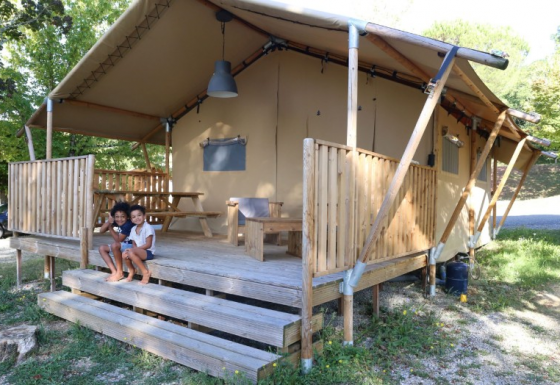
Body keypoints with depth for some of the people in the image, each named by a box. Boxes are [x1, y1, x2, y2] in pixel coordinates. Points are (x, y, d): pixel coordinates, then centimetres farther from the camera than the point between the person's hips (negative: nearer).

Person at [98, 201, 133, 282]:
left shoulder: (128, 224, -25)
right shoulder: (114, 223, -3)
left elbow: (118, 240, -24)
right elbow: (101, 230, -4)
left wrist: (110, 227, -22)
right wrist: (109, 222, -21)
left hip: (131, 246, -9)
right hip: (120, 247, 9)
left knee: (115, 245, -33)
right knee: (102, 248, 2)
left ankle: (120, 273, -18)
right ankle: (114, 272, -6)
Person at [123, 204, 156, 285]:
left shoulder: (148, 227, -14)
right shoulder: (133, 229, 8)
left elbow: (148, 245, -17)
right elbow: (134, 244, 11)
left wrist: (134, 249, -20)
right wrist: (132, 249, -11)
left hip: (148, 252, -7)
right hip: (138, 252, 7)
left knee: (131, 253, -31)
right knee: (125, 255, -19)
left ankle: (145, 272, -16)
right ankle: (131, 270, 11)